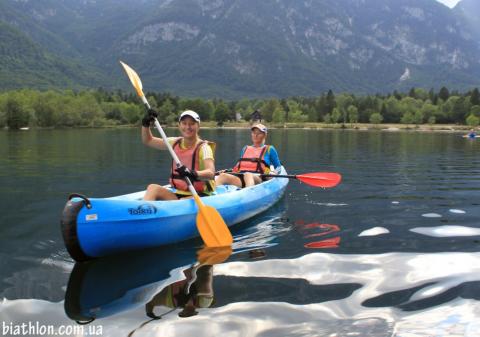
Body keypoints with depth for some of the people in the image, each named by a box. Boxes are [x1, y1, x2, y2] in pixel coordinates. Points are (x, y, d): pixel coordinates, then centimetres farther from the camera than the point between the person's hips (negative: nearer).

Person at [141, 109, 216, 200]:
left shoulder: (203, 147, -10)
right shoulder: (175, 143, 8)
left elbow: (211, 173, -27)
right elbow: (148, 141, 19)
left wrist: (193, 174, -47)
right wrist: (145, 124, 0)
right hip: (177, 194, 6)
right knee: (152, 188, -16)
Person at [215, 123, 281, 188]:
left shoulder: (269, 149, 19)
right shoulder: (245, 149, 30)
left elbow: (278, 167, 21)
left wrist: (274, 172, -1)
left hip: (258, 179, -4)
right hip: (240, 179, 4)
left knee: (247, 175, -41)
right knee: (223, 176, -28)